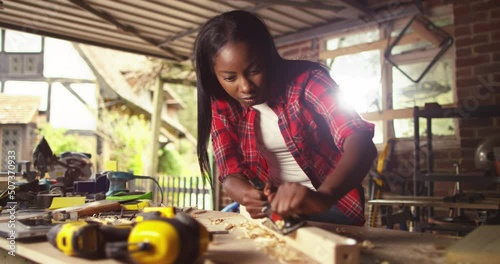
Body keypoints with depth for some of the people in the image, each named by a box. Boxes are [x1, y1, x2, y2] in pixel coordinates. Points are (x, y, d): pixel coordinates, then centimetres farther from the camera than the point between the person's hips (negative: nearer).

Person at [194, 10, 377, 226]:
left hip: (331, 205, -3)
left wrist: (324, 196, -48)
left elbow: (361, 144, -31)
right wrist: (252, 198, -33)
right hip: (274, 203, 3)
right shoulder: (222, 105, -9)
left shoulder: (307, 79, -20)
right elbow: (231, 174, -11)